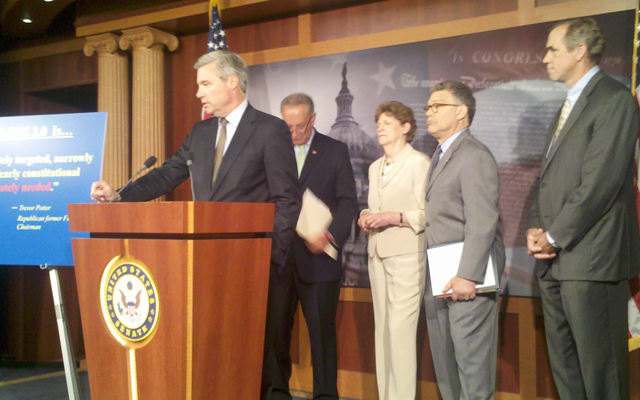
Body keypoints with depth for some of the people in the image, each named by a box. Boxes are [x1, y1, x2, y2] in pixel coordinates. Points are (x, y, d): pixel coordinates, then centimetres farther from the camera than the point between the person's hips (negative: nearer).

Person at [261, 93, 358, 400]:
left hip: (318, 257, -2)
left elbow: (348, 201, -1)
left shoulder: (336, 151, 5)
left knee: (322, 328, 1)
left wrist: (331, 235, -17)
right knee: (274, 328, 6)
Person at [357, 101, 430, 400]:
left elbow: (428, 214, -9)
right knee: (382, 328, 8)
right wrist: (366, 217, 6)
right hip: (378, 254, 8)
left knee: (400, 328, -11)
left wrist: (396, 217, -18)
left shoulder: (419, 163, -4)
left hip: (406, 255, -7)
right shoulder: (375, 167, 20)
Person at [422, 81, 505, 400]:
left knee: (471, 359, -4)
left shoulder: (474, 155, -12)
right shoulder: (439, 157, 19)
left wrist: (467, 275, -24)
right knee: (444, 361, 15)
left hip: (467, 277, -10)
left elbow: (481, 223, -20)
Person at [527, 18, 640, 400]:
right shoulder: (568, 106, 20)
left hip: (591, 259, -9)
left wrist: (555, 237, -12)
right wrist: (536, 228, 5)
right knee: (565, 369, 14)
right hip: (555, 260, 9)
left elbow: (599, 184, -17)